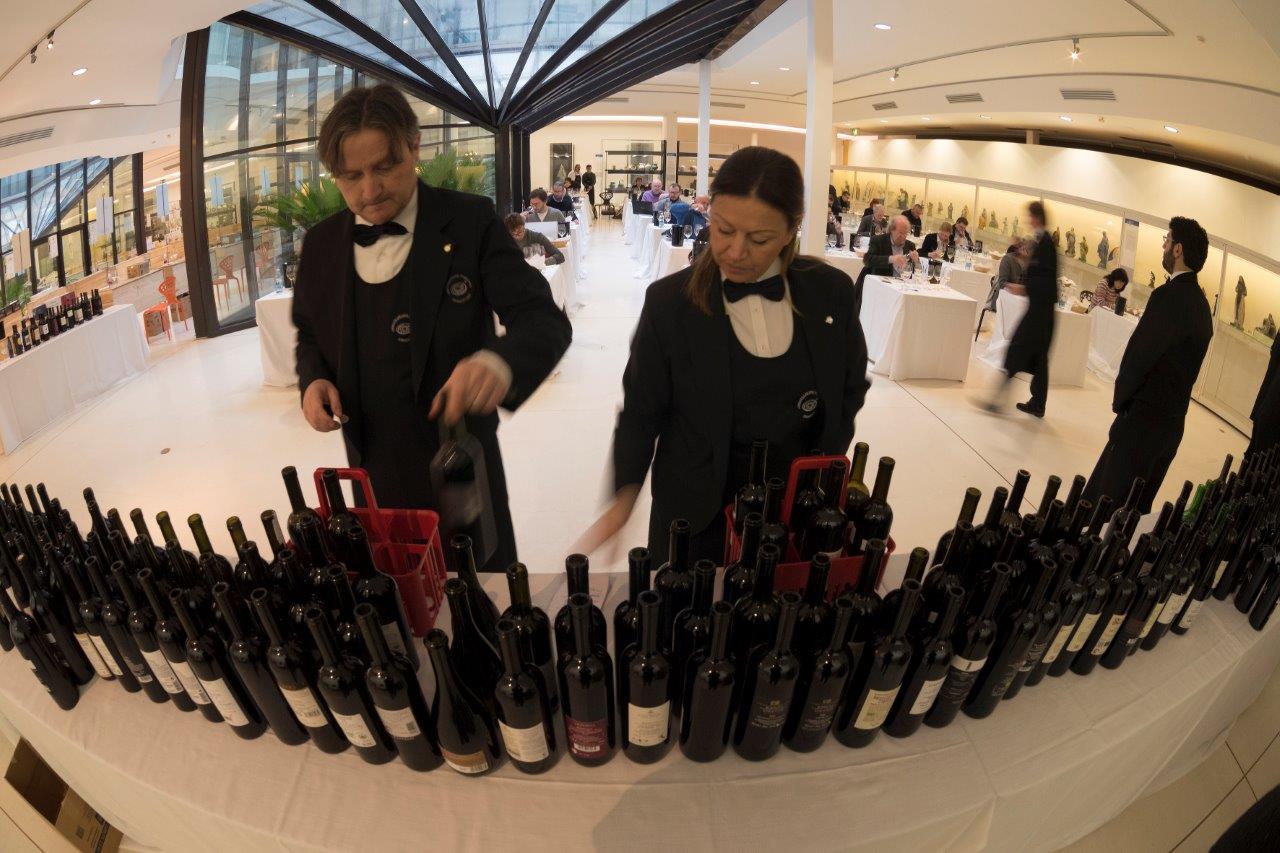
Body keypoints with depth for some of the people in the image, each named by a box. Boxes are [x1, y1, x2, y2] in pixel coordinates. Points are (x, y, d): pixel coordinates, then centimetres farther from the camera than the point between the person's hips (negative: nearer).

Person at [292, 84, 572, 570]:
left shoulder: (470, 222, -12)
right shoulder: (321, 245, 1)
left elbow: (543, 318, -19)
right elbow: (310, 333, 16)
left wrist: (500, 362, -42)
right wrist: (314, 380, -8)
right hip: (374, 469, 4)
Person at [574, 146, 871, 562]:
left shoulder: (831, 291, -6)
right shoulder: (669, 301, -13)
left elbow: (851, 390, 6)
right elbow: (642, 411, -7)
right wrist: (623, 497, -19)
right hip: (698, 514, -2)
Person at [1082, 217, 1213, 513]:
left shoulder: (1169, 296, -18)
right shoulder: (1200, 301, 11)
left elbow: (1139, 354, -17)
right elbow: (1181, 364, 15)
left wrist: (1120, 397, -1)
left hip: (1143, 419, -9)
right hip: (1172, 420, 9)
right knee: (1137, 506, 17)